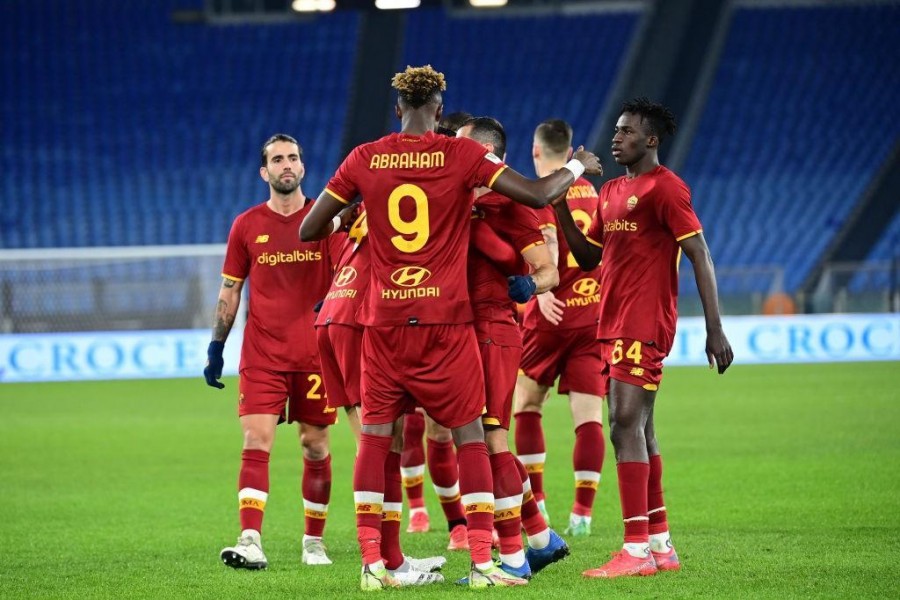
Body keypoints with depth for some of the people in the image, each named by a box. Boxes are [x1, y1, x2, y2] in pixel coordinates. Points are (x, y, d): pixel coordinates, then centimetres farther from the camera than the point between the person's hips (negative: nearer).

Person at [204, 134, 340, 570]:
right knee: (255, 441, -12)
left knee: (315, 446, 6)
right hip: (261, 353, 0)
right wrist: (216, 347, 6)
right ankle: (250, 542, -19)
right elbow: (229, 292, 11)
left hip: (316, 351, 0)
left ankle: (314, 541, 18)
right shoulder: (247, 226, 5)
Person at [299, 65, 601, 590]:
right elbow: (538, 195, -10)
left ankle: (372, 563, 4)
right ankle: (483, 561, -1)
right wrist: (577, 168, 9)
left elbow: (309, 230, 5)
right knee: (470, 436, 5)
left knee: (375, 438, 8)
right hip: (446, 320, -2)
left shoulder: (364, 159, 1)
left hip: (385, 320, 2)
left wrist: (345, 219, 26)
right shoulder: (461, 155, -6)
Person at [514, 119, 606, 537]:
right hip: (596, 312, 4)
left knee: (526, 402, 14)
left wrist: (543, 290, -31)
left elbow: (548, 242, -22)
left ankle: (535, 500, 11)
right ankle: (582, 510, -6)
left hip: (555, 314, -4)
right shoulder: (590, 191, 12)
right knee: (589, 414, 0)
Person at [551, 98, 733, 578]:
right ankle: (659, 545, 17)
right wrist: (561, 206, 8)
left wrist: (715, 330, -17)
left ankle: (636, 552, -14)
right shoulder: (610, 192, 17)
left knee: (626, 428, -14)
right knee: (638, 432, 11)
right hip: (613, 324, 9)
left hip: (643, 327, -9)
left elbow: (700, 258, -12)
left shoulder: (665, 188, -9)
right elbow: (589, 256, 21)